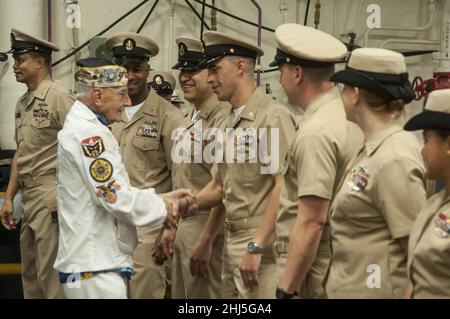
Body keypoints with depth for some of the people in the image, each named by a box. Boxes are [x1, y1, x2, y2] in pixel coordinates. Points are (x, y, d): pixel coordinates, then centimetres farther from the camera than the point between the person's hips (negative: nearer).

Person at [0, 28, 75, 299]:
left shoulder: (59, 97, -10)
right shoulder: (22, 103, 15)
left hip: (52, 195, -9)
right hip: (29, 196, 9)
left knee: (51, 274, -7)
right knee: (30, 274, 14)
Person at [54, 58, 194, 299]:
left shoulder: (79, 127, 16)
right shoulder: (89, 134, -17)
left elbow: (113, 189, 18)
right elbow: (117, 199, -21)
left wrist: (160, 198, 7)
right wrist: (162, 209, -6)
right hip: (95, 269, -10)